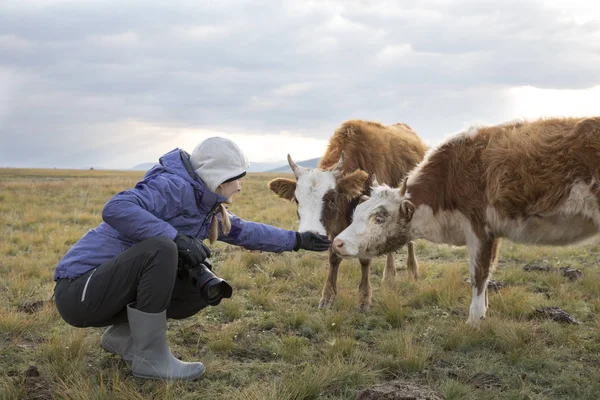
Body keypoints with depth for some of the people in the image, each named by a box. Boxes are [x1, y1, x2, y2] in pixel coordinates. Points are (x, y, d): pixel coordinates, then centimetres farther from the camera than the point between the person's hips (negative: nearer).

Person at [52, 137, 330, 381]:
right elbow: (116, 209, -34)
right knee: (160, 249, -32)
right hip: (78, 291, -9)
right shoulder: (174, 187, -19)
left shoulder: (206, 207, 9)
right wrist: (175, 236, -34)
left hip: (111, 290, 9)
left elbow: (245, 231, 25)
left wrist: (297, 240, 26)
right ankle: (151, 359, -19)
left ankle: (122, 335, 10)